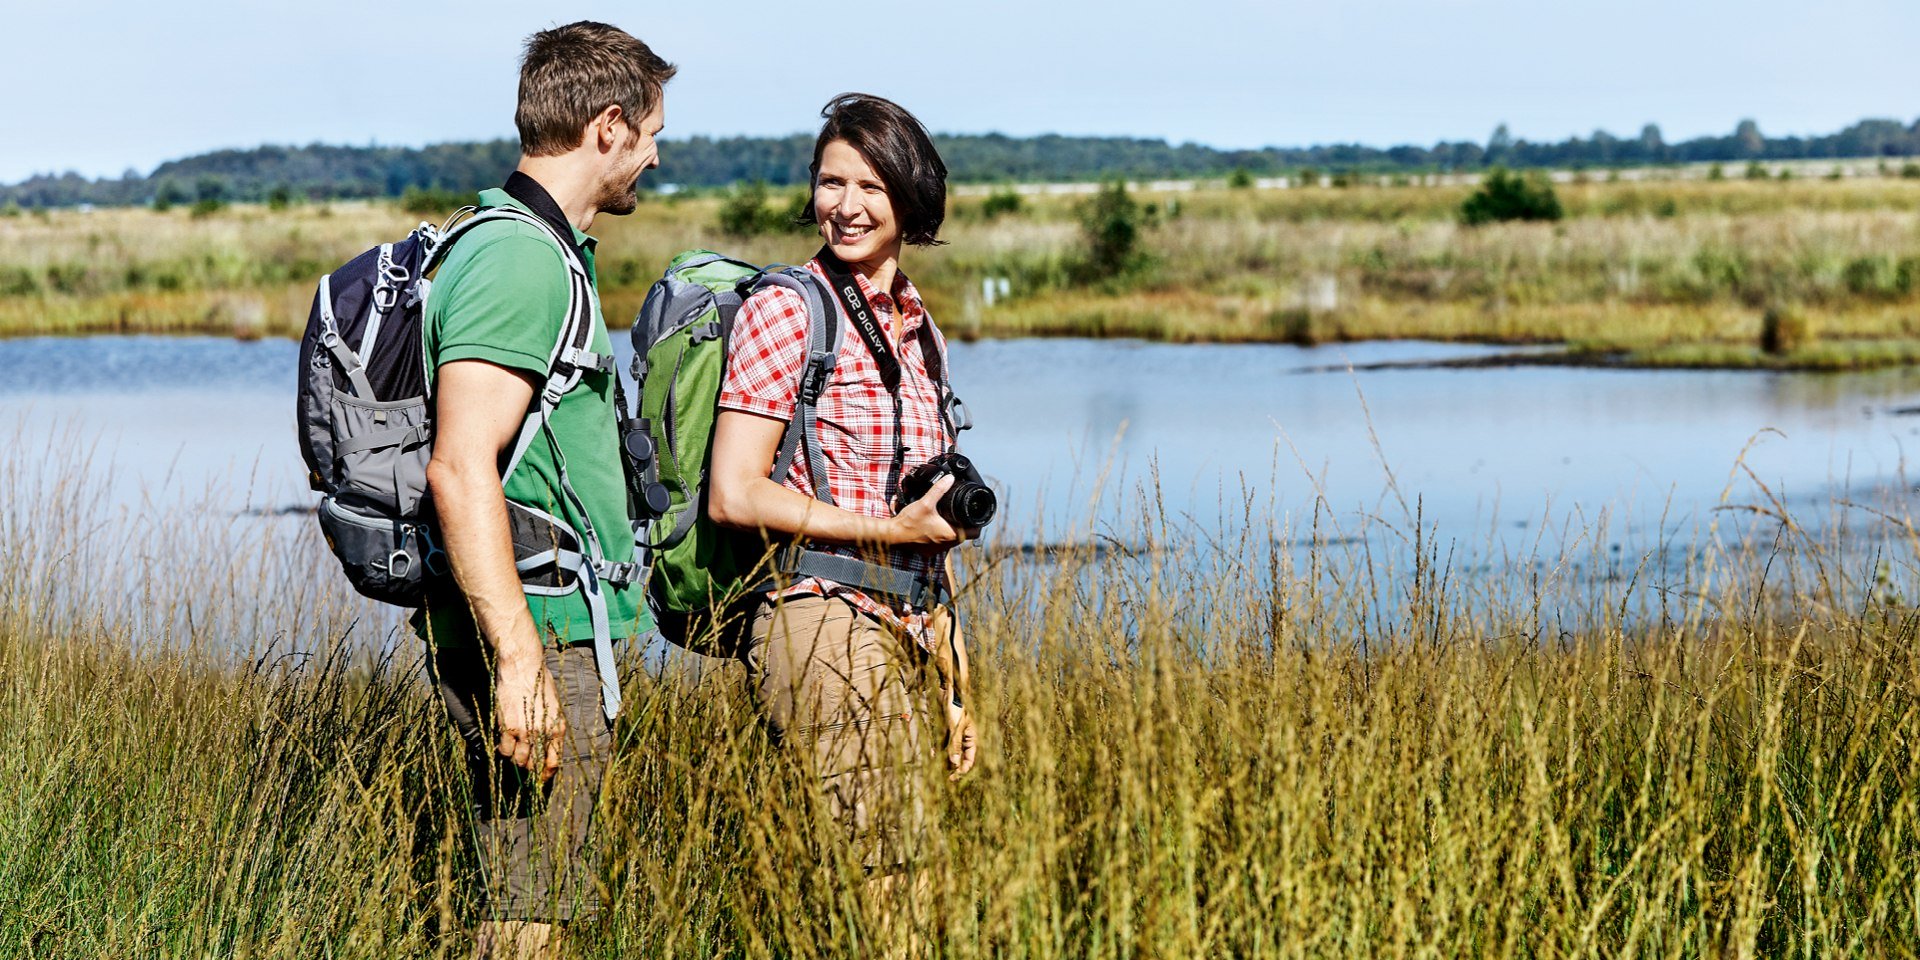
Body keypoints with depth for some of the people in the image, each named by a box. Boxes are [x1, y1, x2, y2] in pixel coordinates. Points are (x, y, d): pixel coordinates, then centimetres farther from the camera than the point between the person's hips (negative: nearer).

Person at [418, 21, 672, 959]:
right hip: (533, 633, -10)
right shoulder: (522, 262, -16)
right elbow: (460, 471, -24)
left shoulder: (542, 250, 18)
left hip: (537, 633, 10)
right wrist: (521, 660, -26)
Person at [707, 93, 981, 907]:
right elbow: (733, 496, -13)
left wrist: (954, 688, 19)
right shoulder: (785, 310, -6)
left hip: (897, 642, 7)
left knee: (892, 877, 6)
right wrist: (891, 530, -12)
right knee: (858, 894, -9)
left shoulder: (917, 330, 17)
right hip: (823, 627, -7)